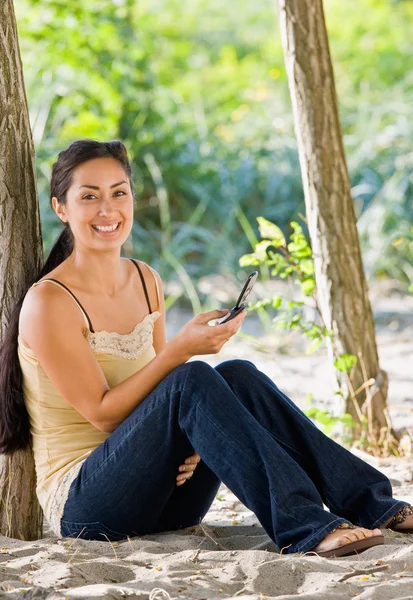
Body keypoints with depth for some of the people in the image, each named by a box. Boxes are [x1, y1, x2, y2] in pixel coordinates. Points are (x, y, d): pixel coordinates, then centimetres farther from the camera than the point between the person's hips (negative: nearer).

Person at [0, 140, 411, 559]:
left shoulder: (145, 281, 10)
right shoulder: (49, 301, -13)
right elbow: (102, 414, -15)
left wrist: (194, 438, -7)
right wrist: (181, 349, -23)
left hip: (162, 499, 7)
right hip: (82, 504, -7)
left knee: (236, 376, -17)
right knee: (192, 380, -28)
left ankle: (371, 503, -22)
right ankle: (305, 528, -39)